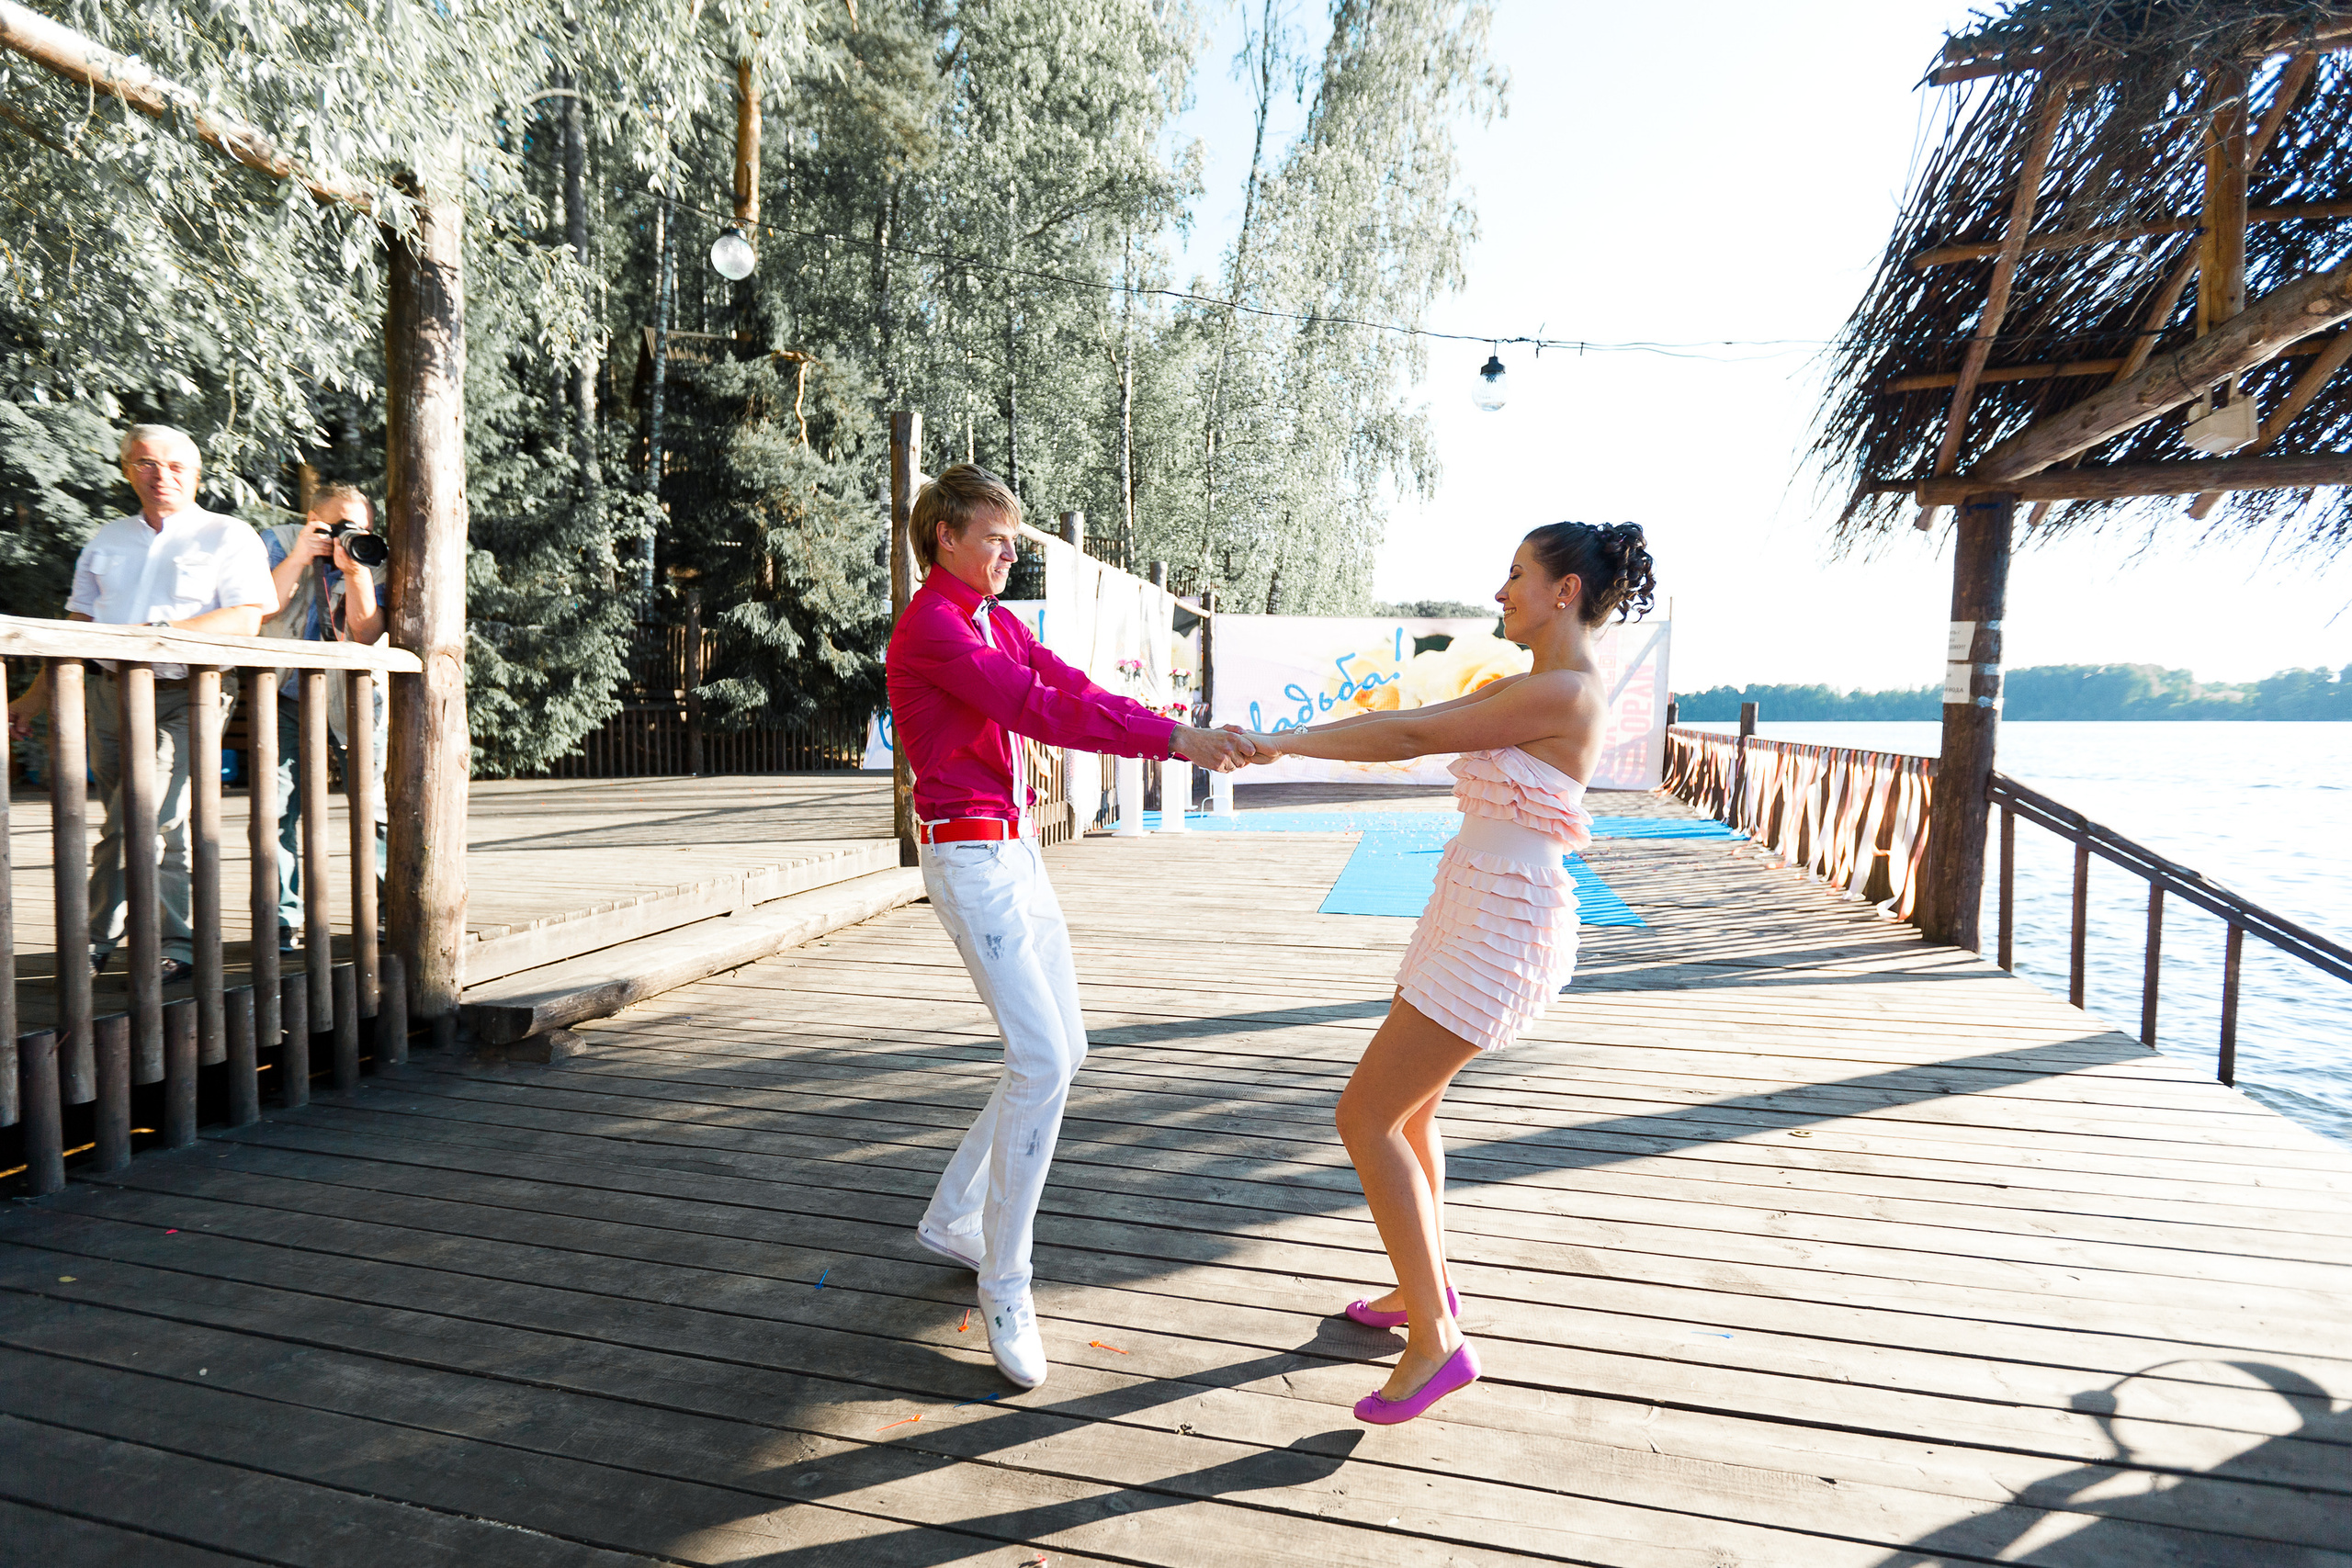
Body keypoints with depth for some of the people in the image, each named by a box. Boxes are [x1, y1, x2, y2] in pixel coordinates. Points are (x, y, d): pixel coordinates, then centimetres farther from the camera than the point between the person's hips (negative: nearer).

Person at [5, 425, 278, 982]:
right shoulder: (107, 540, 20)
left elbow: (246, 619, -10)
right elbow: (77, 628, 22)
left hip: (185, 697, -5)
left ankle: (98, 940, -2)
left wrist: (161, 630, -20)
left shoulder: (229, 537, 4)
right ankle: (176, 946, 12)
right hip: (109, 692, 5)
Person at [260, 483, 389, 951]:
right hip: (287, 697, 1)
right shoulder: (278, 542, -2)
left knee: (374, 808, -1)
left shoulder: (372, 562, -3)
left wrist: (355, 573, -24)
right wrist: (298, 558, -23)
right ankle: (282, 920, 4)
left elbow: (367, 634, -14)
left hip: (353, 701, 0)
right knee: (278, 808, -5)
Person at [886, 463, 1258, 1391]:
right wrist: (1173, 741, -26)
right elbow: (1039, 711, -23)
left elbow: (1073, 693, 4)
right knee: (1039, 1057, -15)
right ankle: (1005, 1287, 0)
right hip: (970, 860, -9)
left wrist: (1181, 735, -11)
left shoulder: (999, 622, 15)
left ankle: (953, 1217, 27)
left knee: (1061, 1051, 12)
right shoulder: (930, 628, -13)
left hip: (1017, 853, 9)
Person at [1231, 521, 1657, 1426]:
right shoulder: (1524, 687, 13)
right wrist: (1288, 740, 5)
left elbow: (1414, 737, -20)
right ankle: (1425, 1286, 38)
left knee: (1366, 1118, -7)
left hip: (1502, 926, -10)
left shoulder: (1564, 692, -18)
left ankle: (1436, 1340, 6)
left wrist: (1281, 744, -16)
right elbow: (1419, 722, 12)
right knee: (1406, 1109, 20)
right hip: (1473, 909, 10)